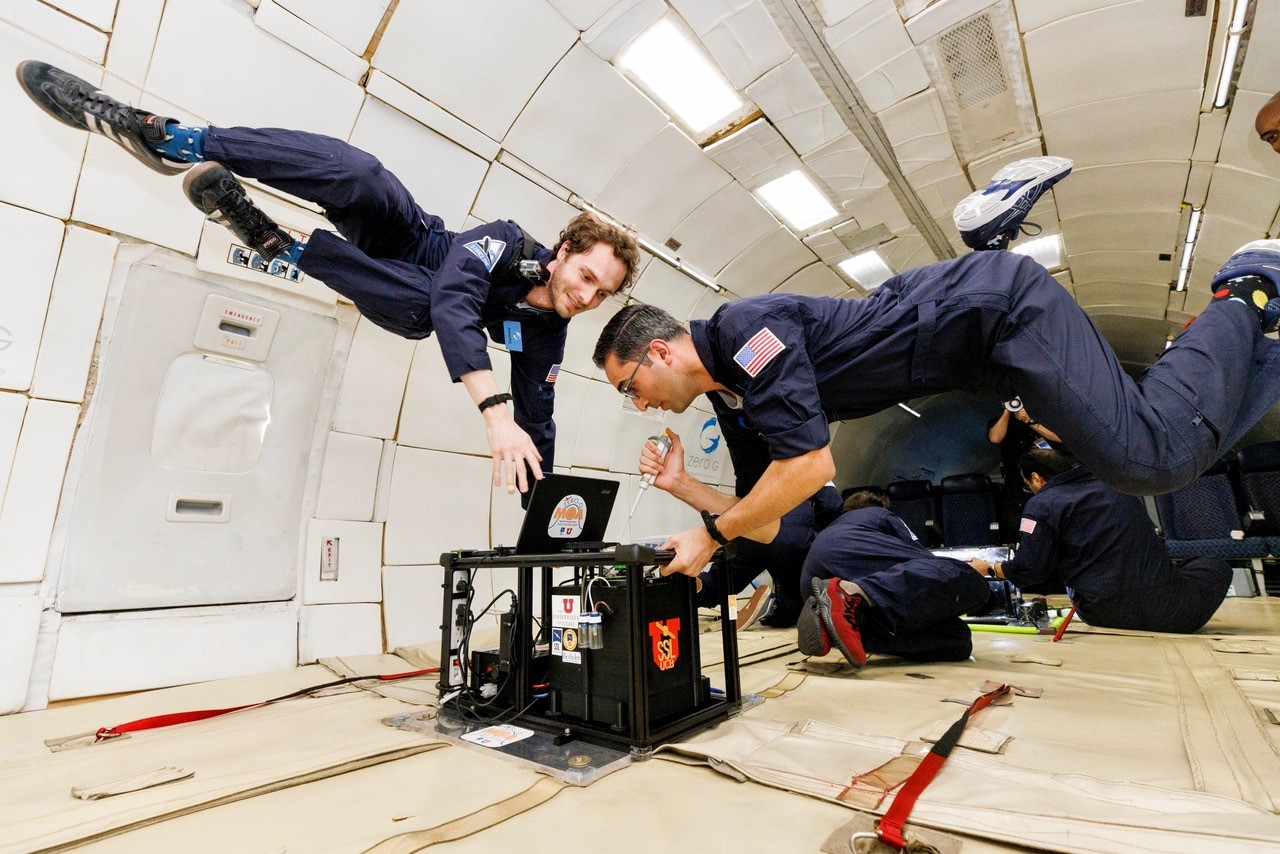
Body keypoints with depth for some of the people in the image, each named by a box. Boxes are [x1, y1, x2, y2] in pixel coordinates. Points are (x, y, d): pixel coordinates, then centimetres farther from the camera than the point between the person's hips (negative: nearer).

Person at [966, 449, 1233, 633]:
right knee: (1216, 566, 27)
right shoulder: (1112, 482, 13)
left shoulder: (1040, 505, -5)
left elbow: (1029, 570, -5)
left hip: (1105, 613, -3)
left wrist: (989, 568, 13)